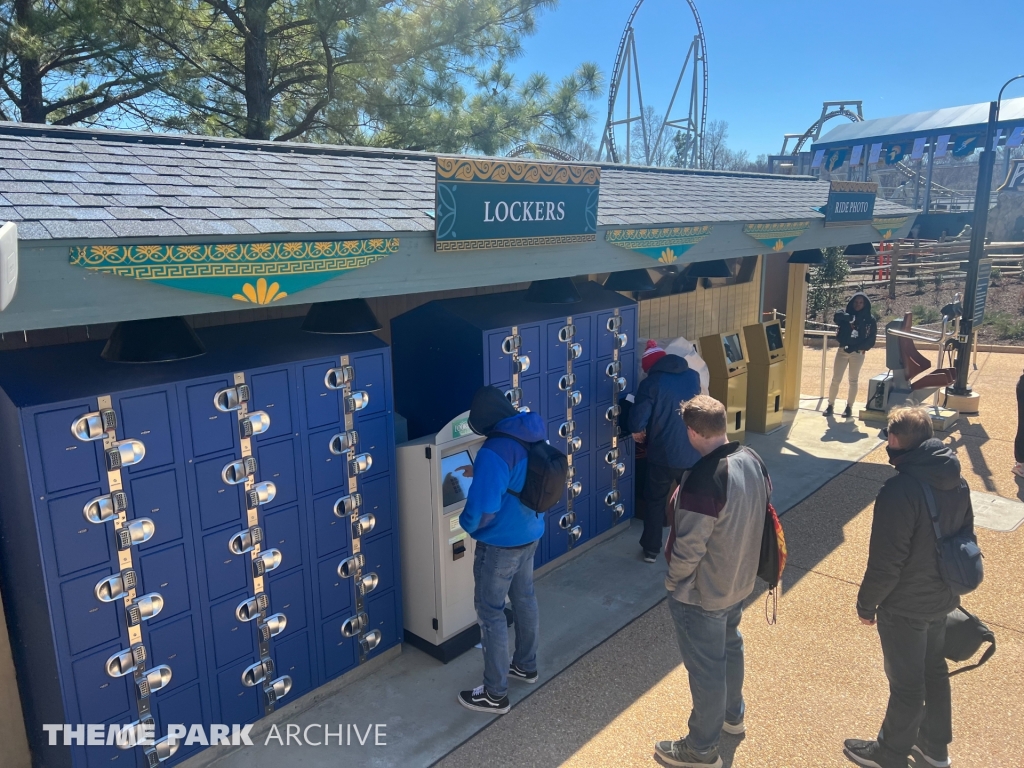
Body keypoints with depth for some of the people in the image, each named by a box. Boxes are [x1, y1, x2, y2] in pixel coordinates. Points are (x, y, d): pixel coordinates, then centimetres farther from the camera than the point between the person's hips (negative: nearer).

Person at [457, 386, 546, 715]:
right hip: (531, 533, 9)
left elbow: (481, 510, -28)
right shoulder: (533, 437, -2)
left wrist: (466, 523, -6)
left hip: (501, 542, -8)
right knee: (524, 598, 24)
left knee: (490, 612, 6)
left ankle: (495, 694, 17)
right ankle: (526, 665, 43)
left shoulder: (493, 451, -29)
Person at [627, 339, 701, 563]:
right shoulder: (693, 376, 4)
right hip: (693, 453, 4)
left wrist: (638, 432, 5)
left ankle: (651, 549, 21)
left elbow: (637, 420, -17)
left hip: (663, 454, -3)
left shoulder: (651, 383, -12)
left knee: (656, 501, 15)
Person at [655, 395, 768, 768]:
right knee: (730, 646, 29)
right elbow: (757, 516, 6)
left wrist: (672, 582, -8)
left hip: (702, 593, -8)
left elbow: (688, 547, -27)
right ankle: (732, 715, 53)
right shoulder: (752, 460, -8)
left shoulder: (703, 479, -34)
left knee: (705, 668, 10)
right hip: (739, 581, 8)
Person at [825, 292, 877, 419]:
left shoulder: (870, 320, -1)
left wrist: (858, 347, -13)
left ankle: (849, 407, 16)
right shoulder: (846, 316, 0)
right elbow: (837, 317, -23)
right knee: (836, 379, 0)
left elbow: (871, 339, -3)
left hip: (858, 353, 0)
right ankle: (831, 405, 9)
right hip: (842, 351, 0)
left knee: (853, 381, 7)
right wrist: (850, 318, -34)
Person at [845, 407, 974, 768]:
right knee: (934, 670, 24)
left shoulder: (900, 491, -30)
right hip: (942, 598, 8)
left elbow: (885, 562, -25)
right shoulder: (957, 481, -3)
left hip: (905, 607, -8)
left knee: (906, 684, 10)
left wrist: (866, 603, -9)